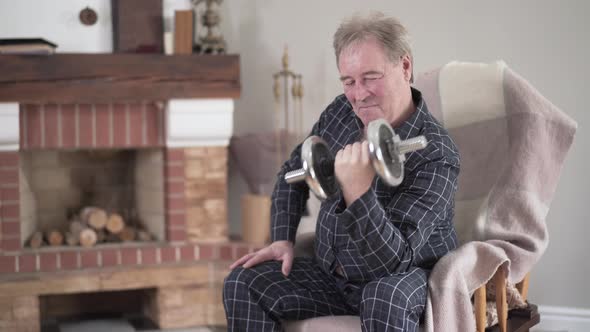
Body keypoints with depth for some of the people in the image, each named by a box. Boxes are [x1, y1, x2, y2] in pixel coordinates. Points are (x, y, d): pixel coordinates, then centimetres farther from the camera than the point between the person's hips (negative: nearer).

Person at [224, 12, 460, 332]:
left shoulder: (435, 155, -23)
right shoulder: (340, 112, -2)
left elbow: (393, 262, -30)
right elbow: (293, 173, 16)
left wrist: (357, 193, -43)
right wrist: (282, 239, 3)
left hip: (408, 278, -6)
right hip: (331, 274, 6)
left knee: (385, 298, -40)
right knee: (242, 284, -12)